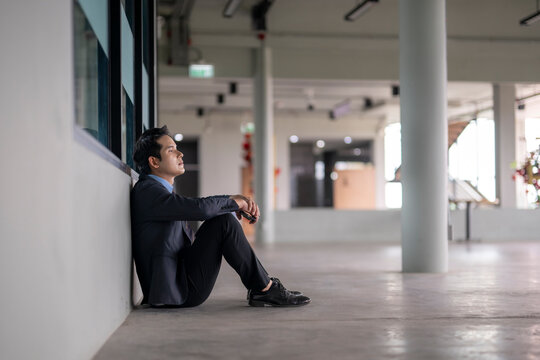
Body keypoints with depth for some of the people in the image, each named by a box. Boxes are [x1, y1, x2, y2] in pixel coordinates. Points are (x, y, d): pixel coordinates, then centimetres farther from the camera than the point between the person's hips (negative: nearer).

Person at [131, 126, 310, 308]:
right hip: (176, 292, -11)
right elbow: (200, 208, -27)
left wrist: (238, 199, -3)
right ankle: (266, 288, -6)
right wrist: (233, 202, -8)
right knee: (225, 221, -16)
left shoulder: (159, 189, 18)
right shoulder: (146, 190, -15)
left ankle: (259, 291, 11)